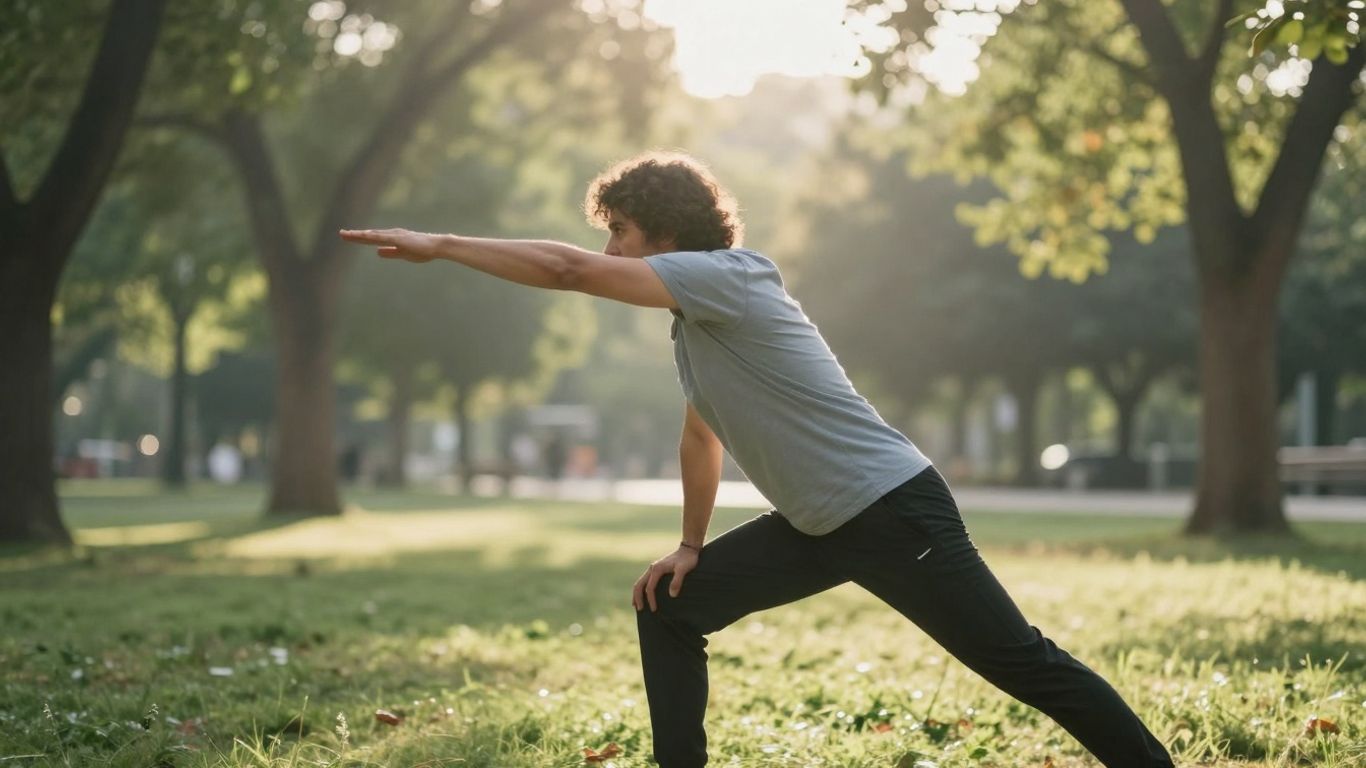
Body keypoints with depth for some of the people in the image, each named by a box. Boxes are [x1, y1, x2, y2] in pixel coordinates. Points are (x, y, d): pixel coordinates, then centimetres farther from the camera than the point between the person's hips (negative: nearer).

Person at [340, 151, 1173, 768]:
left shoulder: (724, 275, -17)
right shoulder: (693, 322, 12)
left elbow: (565, 269, -24)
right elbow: (701, 437, 25)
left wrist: (439, 244, -18)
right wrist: (692, 547, 23)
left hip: (894, 510, -9)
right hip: (817, 525, 9)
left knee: (1021, 663, -7)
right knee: (667, 606, 9)